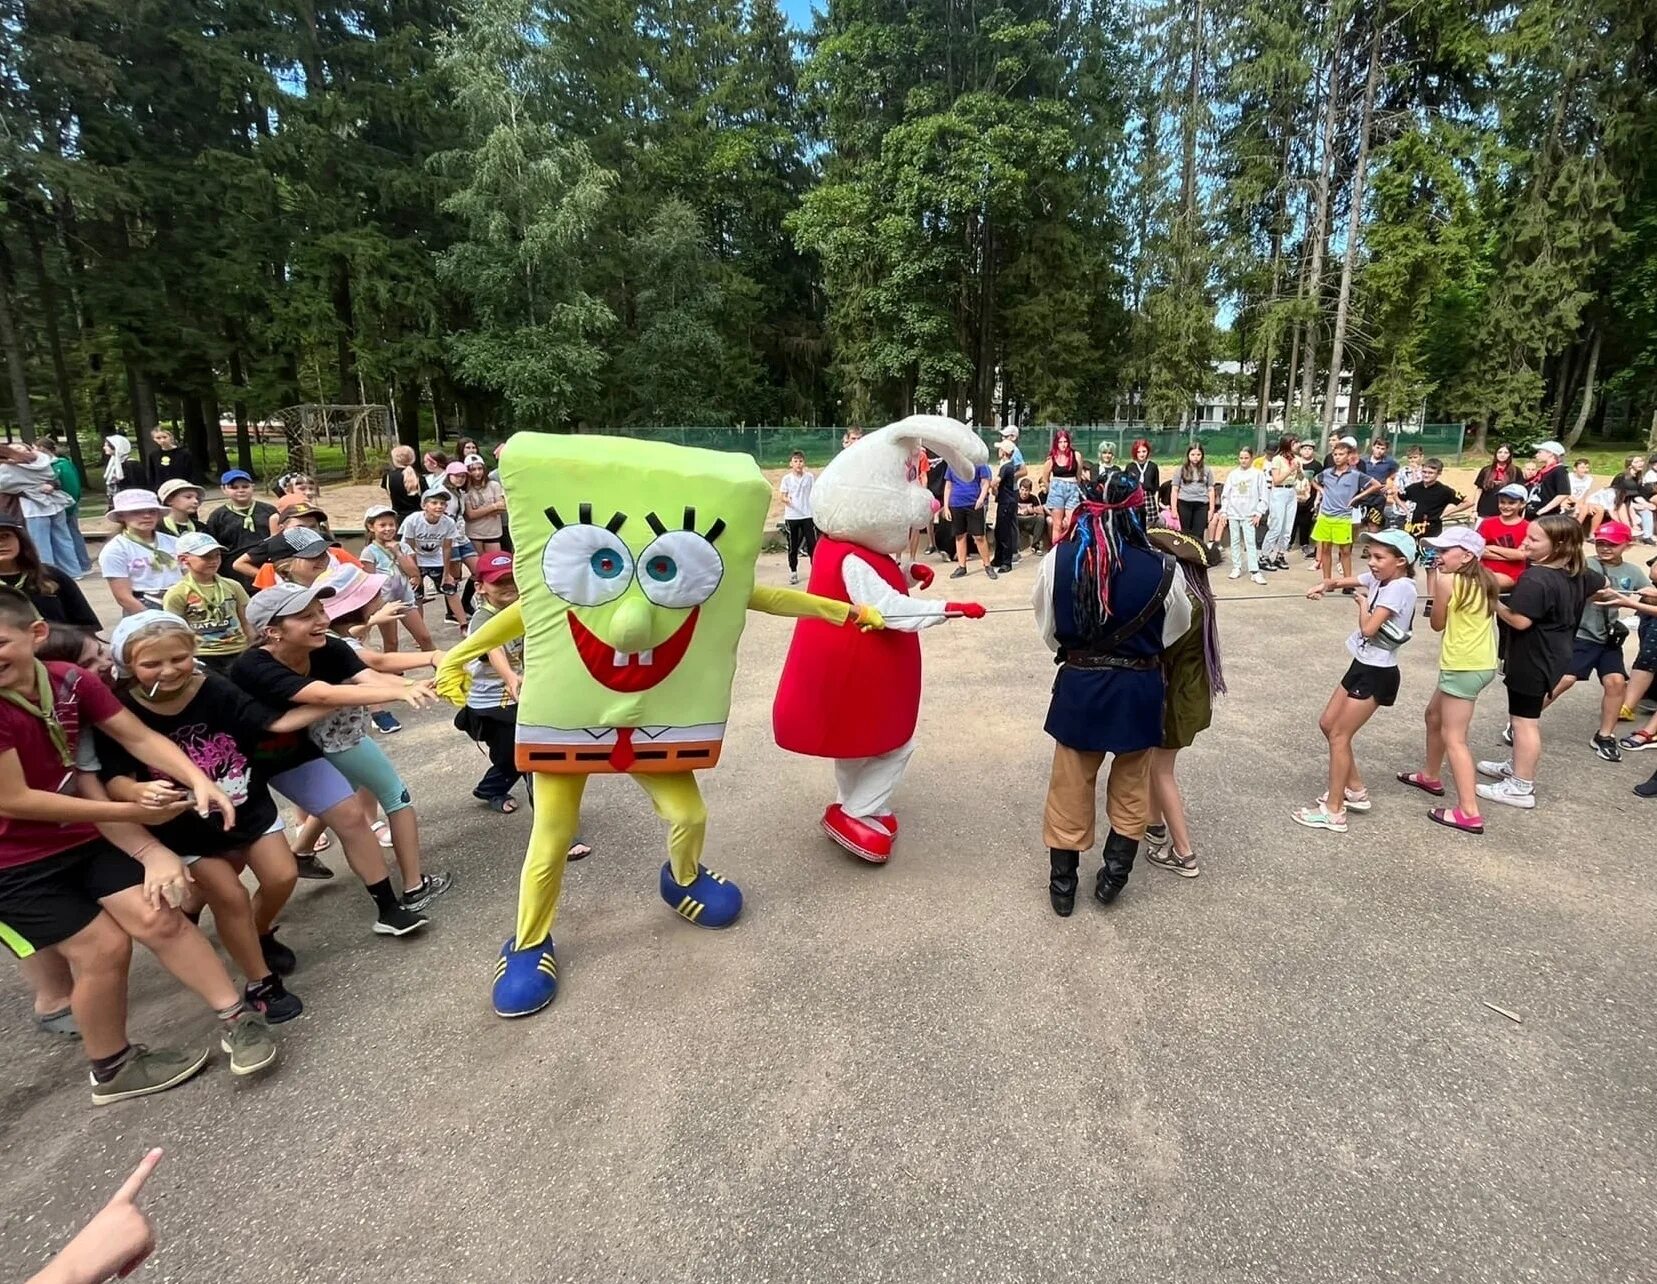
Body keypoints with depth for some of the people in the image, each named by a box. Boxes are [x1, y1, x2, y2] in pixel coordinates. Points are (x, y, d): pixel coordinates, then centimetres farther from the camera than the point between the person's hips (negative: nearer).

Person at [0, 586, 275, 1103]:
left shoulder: (69, 681, -10)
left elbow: (138, 737, -10)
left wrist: (198, 780, -28)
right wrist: (129, 813, -21)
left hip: (84, 838, 4)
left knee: (158, 921, -3)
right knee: (103, 949, 0)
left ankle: (238, 1018, 6)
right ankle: (113, 1070, 23)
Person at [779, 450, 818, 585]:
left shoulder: (809, 477, 3)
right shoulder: (787, 478, 0)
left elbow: (814, 494, 10)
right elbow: (782, 495, 1)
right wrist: (786, 500, -21)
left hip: (808, 515, 0)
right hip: (791, 516, 0)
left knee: (812, 543, 1)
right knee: (793, 546, 5)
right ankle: (793, 572, 15)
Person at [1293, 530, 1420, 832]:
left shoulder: (1400, 587, -21)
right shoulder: (1379, 579, 3)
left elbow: (1368, 629, -27)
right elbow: (1344, 581, 13)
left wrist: (1362, 602, -8)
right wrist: (1326, 585, -11)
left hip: (1377, 673, -9)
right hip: (1363, 665, 9)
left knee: (1339, 736, -4)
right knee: (1327, 723, 16)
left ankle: (1333, 812, 5)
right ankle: (1355, 791, 30)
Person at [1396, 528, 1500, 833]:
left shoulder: (1450, 583, -14)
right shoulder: (1483, 581, 8)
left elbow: (1437, 624, -4)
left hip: (1463, 668, -10)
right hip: (1480, 664, 10)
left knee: (1453, 738, -7)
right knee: (1434, 715, 27)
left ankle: (1469, 813, -8)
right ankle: (1430, 776, 42)